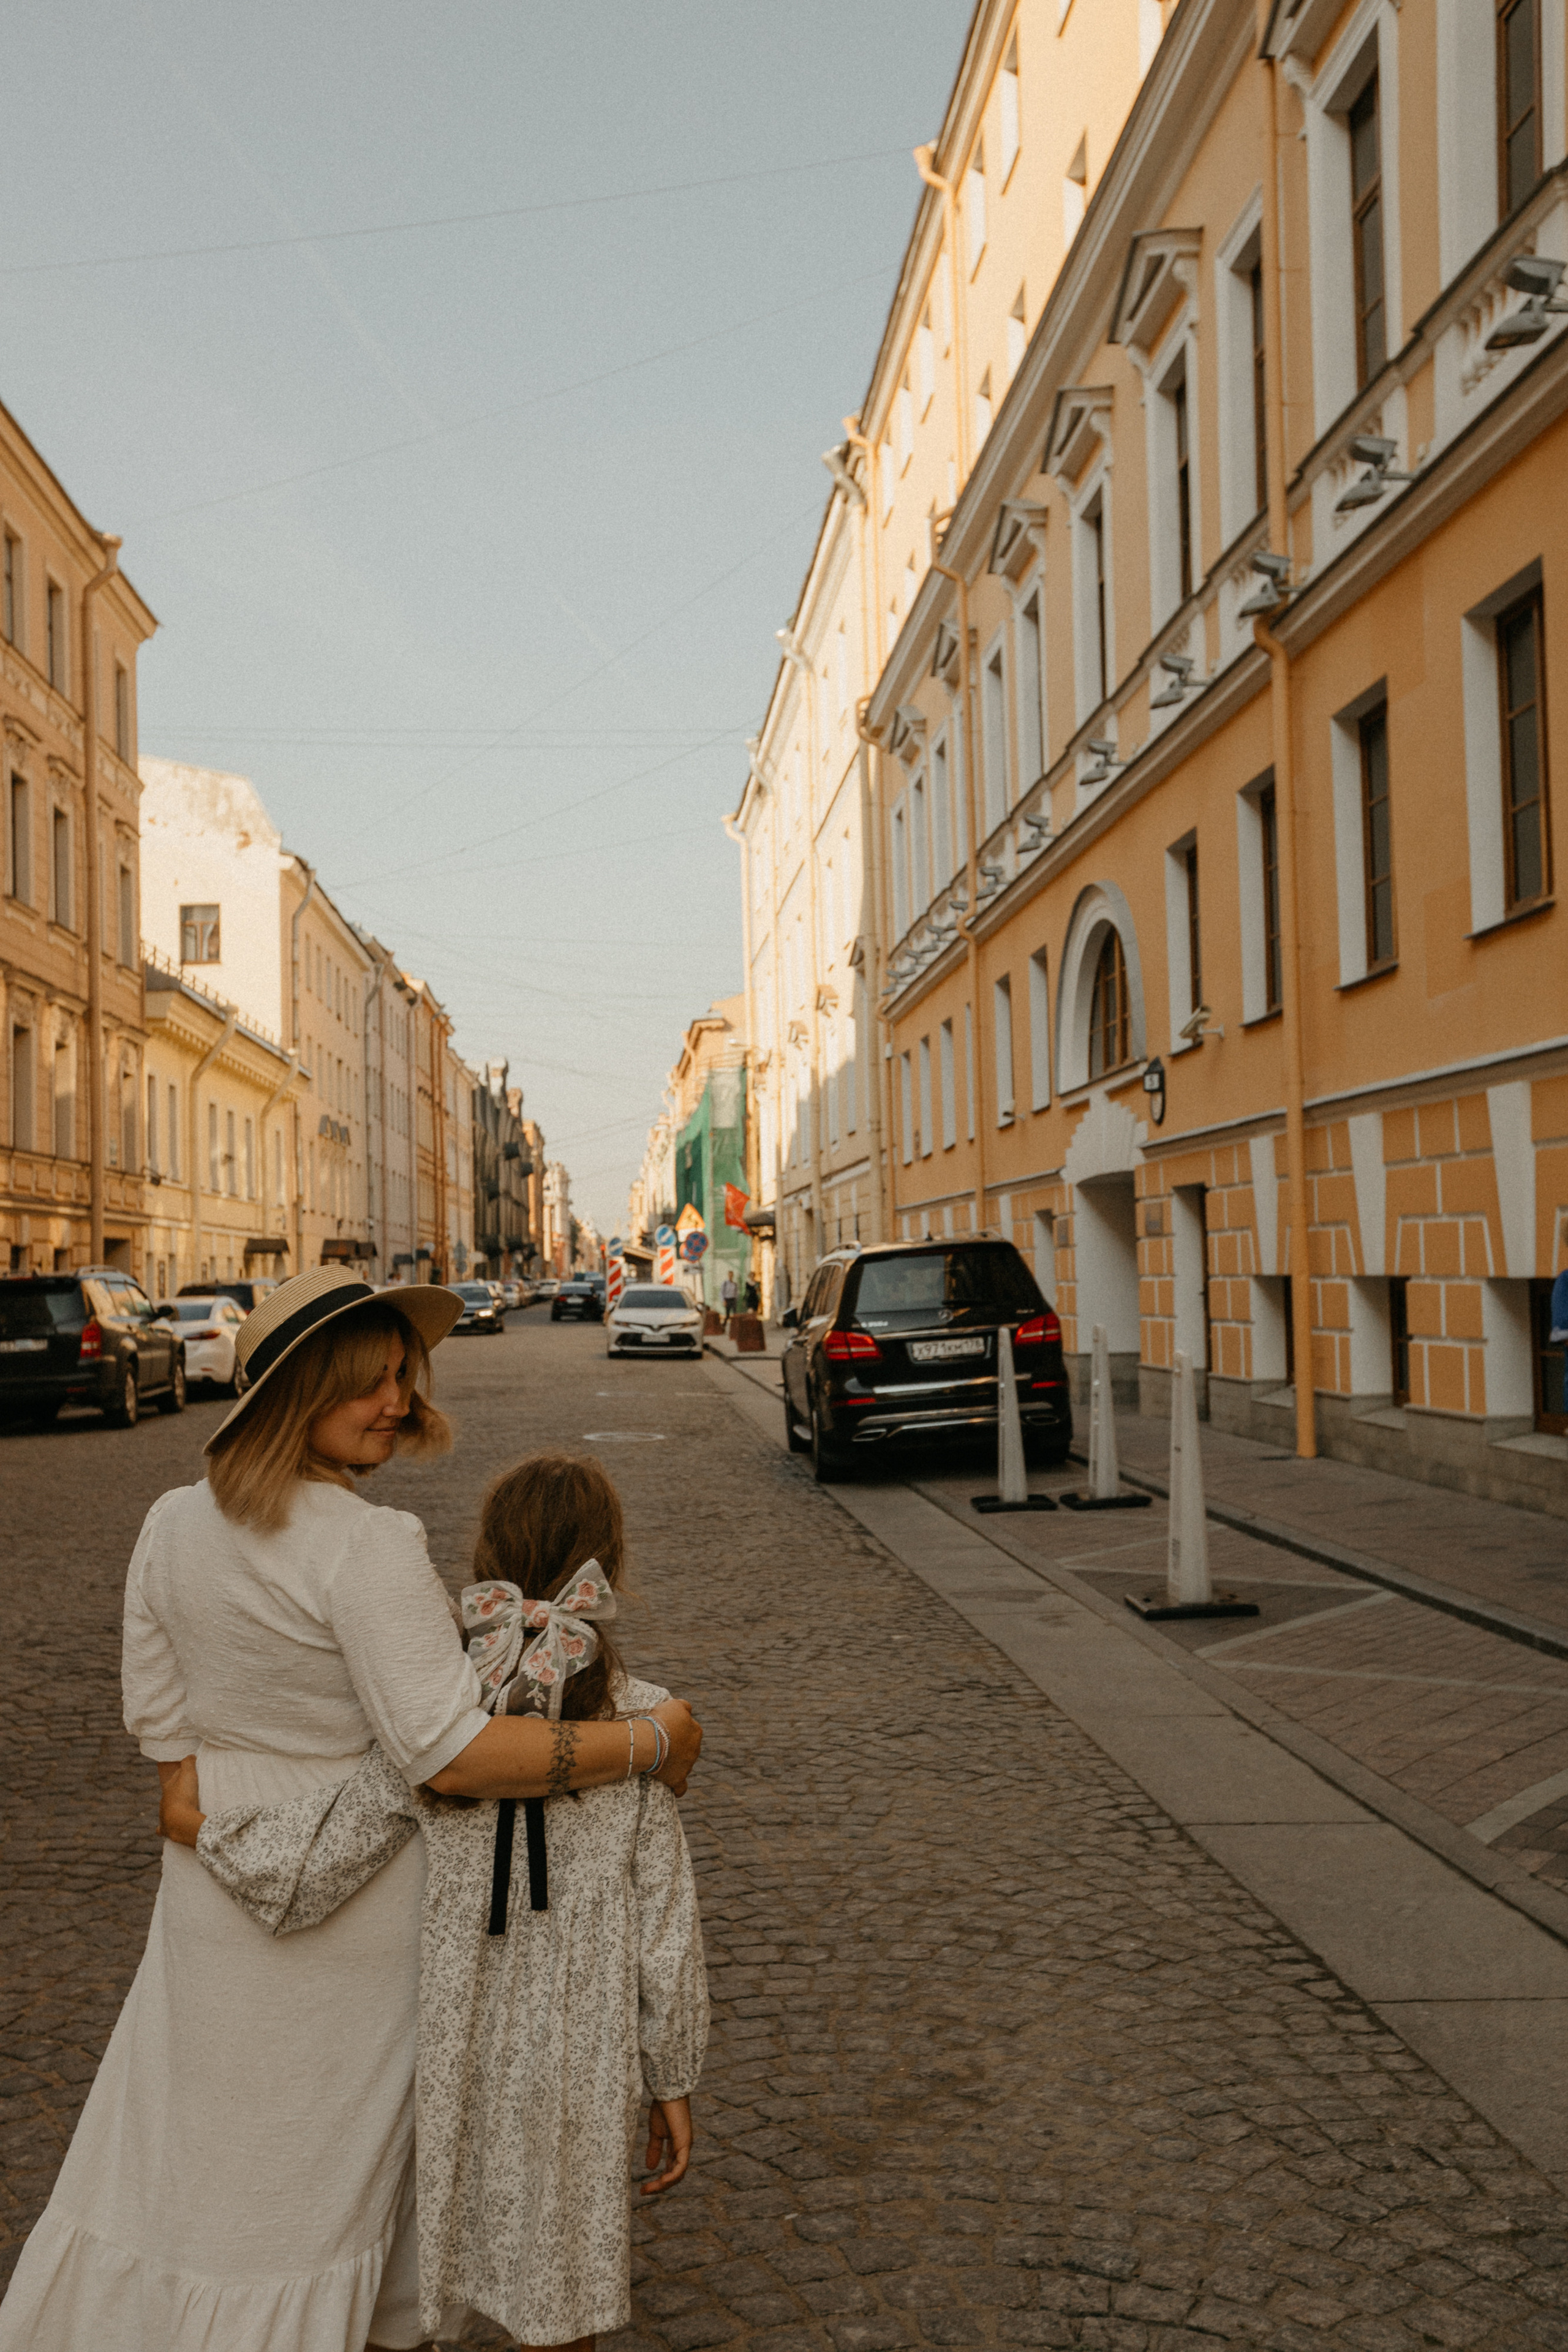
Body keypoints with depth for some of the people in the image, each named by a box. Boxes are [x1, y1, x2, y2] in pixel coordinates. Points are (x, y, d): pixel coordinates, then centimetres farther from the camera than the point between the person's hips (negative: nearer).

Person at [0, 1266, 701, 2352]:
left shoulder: (173, 1524, -6)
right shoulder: (369, 1546, -27)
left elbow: (162, 1726, 0)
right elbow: (449, 1753, -30)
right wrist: (648, 1743, -25)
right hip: (363, 1893, -5)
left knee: (192, 2148, 21)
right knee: (342, 2156, 16)